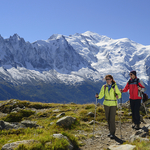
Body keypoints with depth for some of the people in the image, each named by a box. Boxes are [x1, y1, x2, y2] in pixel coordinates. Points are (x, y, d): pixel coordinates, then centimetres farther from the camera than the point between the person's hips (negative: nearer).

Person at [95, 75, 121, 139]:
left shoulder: (115, 86, -4)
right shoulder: (104, 87, 4)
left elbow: (119, 94, -3)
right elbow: (101, 95, -1)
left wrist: (117, 96, -25)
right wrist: (98, 96, -23)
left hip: (113, 104, -3)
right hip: (106, 104, 4)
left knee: (112, 118, -9)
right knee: (108, 118, 8)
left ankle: (112, 133, -2)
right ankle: (110, 131, 24)